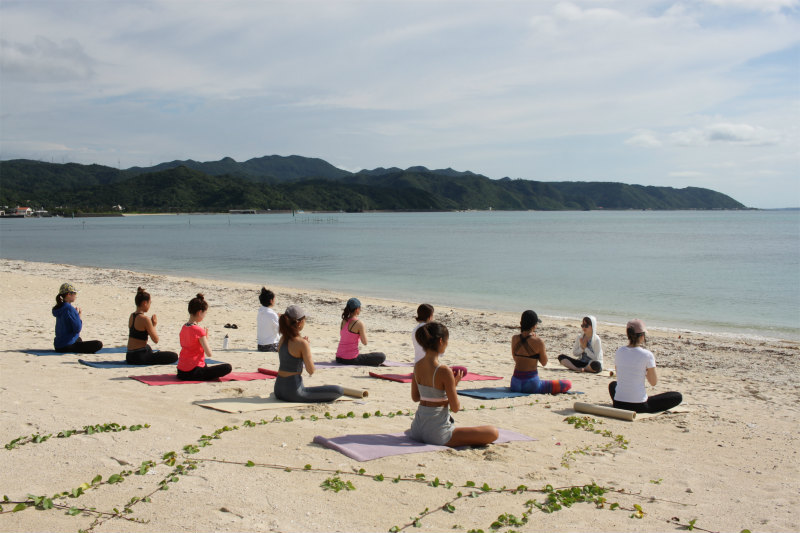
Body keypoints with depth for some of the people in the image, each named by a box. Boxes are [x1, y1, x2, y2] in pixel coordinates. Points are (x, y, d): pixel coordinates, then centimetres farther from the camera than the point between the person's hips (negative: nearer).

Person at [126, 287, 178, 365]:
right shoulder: (145, 319, -18)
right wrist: (154, 325, -1)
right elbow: (156, 340, -15)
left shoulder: (131, 316, 9)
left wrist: (151, 324, 14)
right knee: (174, 356, -11)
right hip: (139, 358, -9)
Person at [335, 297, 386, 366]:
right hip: (350, 359, -8)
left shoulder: (343, 321, 7)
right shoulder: (359, 323, -15)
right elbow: (365, 343, -7)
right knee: (382, 356, -2)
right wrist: (364, 331, 8)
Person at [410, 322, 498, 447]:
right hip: (437, 434, -9)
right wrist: (454, 384, -1)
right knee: (493, 433, -7)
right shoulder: (444, 371, -22)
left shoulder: (417, 366, -1)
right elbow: (455, 408, -17)